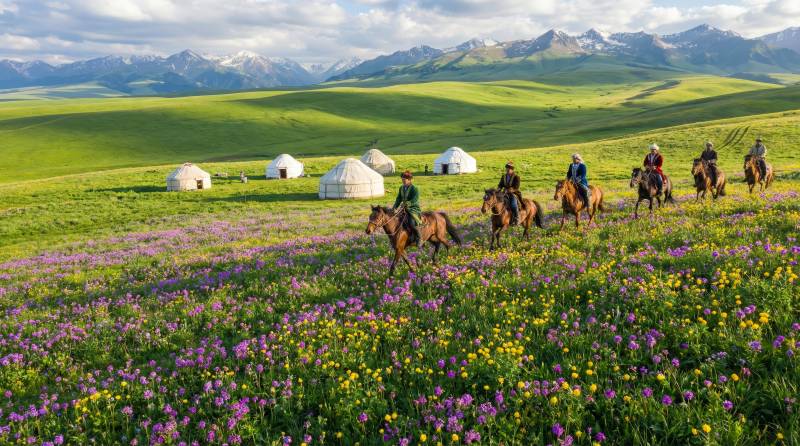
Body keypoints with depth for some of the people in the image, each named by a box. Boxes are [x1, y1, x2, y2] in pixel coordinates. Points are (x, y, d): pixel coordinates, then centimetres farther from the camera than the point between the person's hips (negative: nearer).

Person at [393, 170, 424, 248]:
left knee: (412, 223, -31)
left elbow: (415, 200, -22)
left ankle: (420, 239, -16)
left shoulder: (414, 188, -12)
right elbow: (398, 199, 13)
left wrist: (407, 203, -34)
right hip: (405, 209, 8)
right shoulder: (401, 188, 11)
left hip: (414, 209, -8)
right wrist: (395, 208, 1)